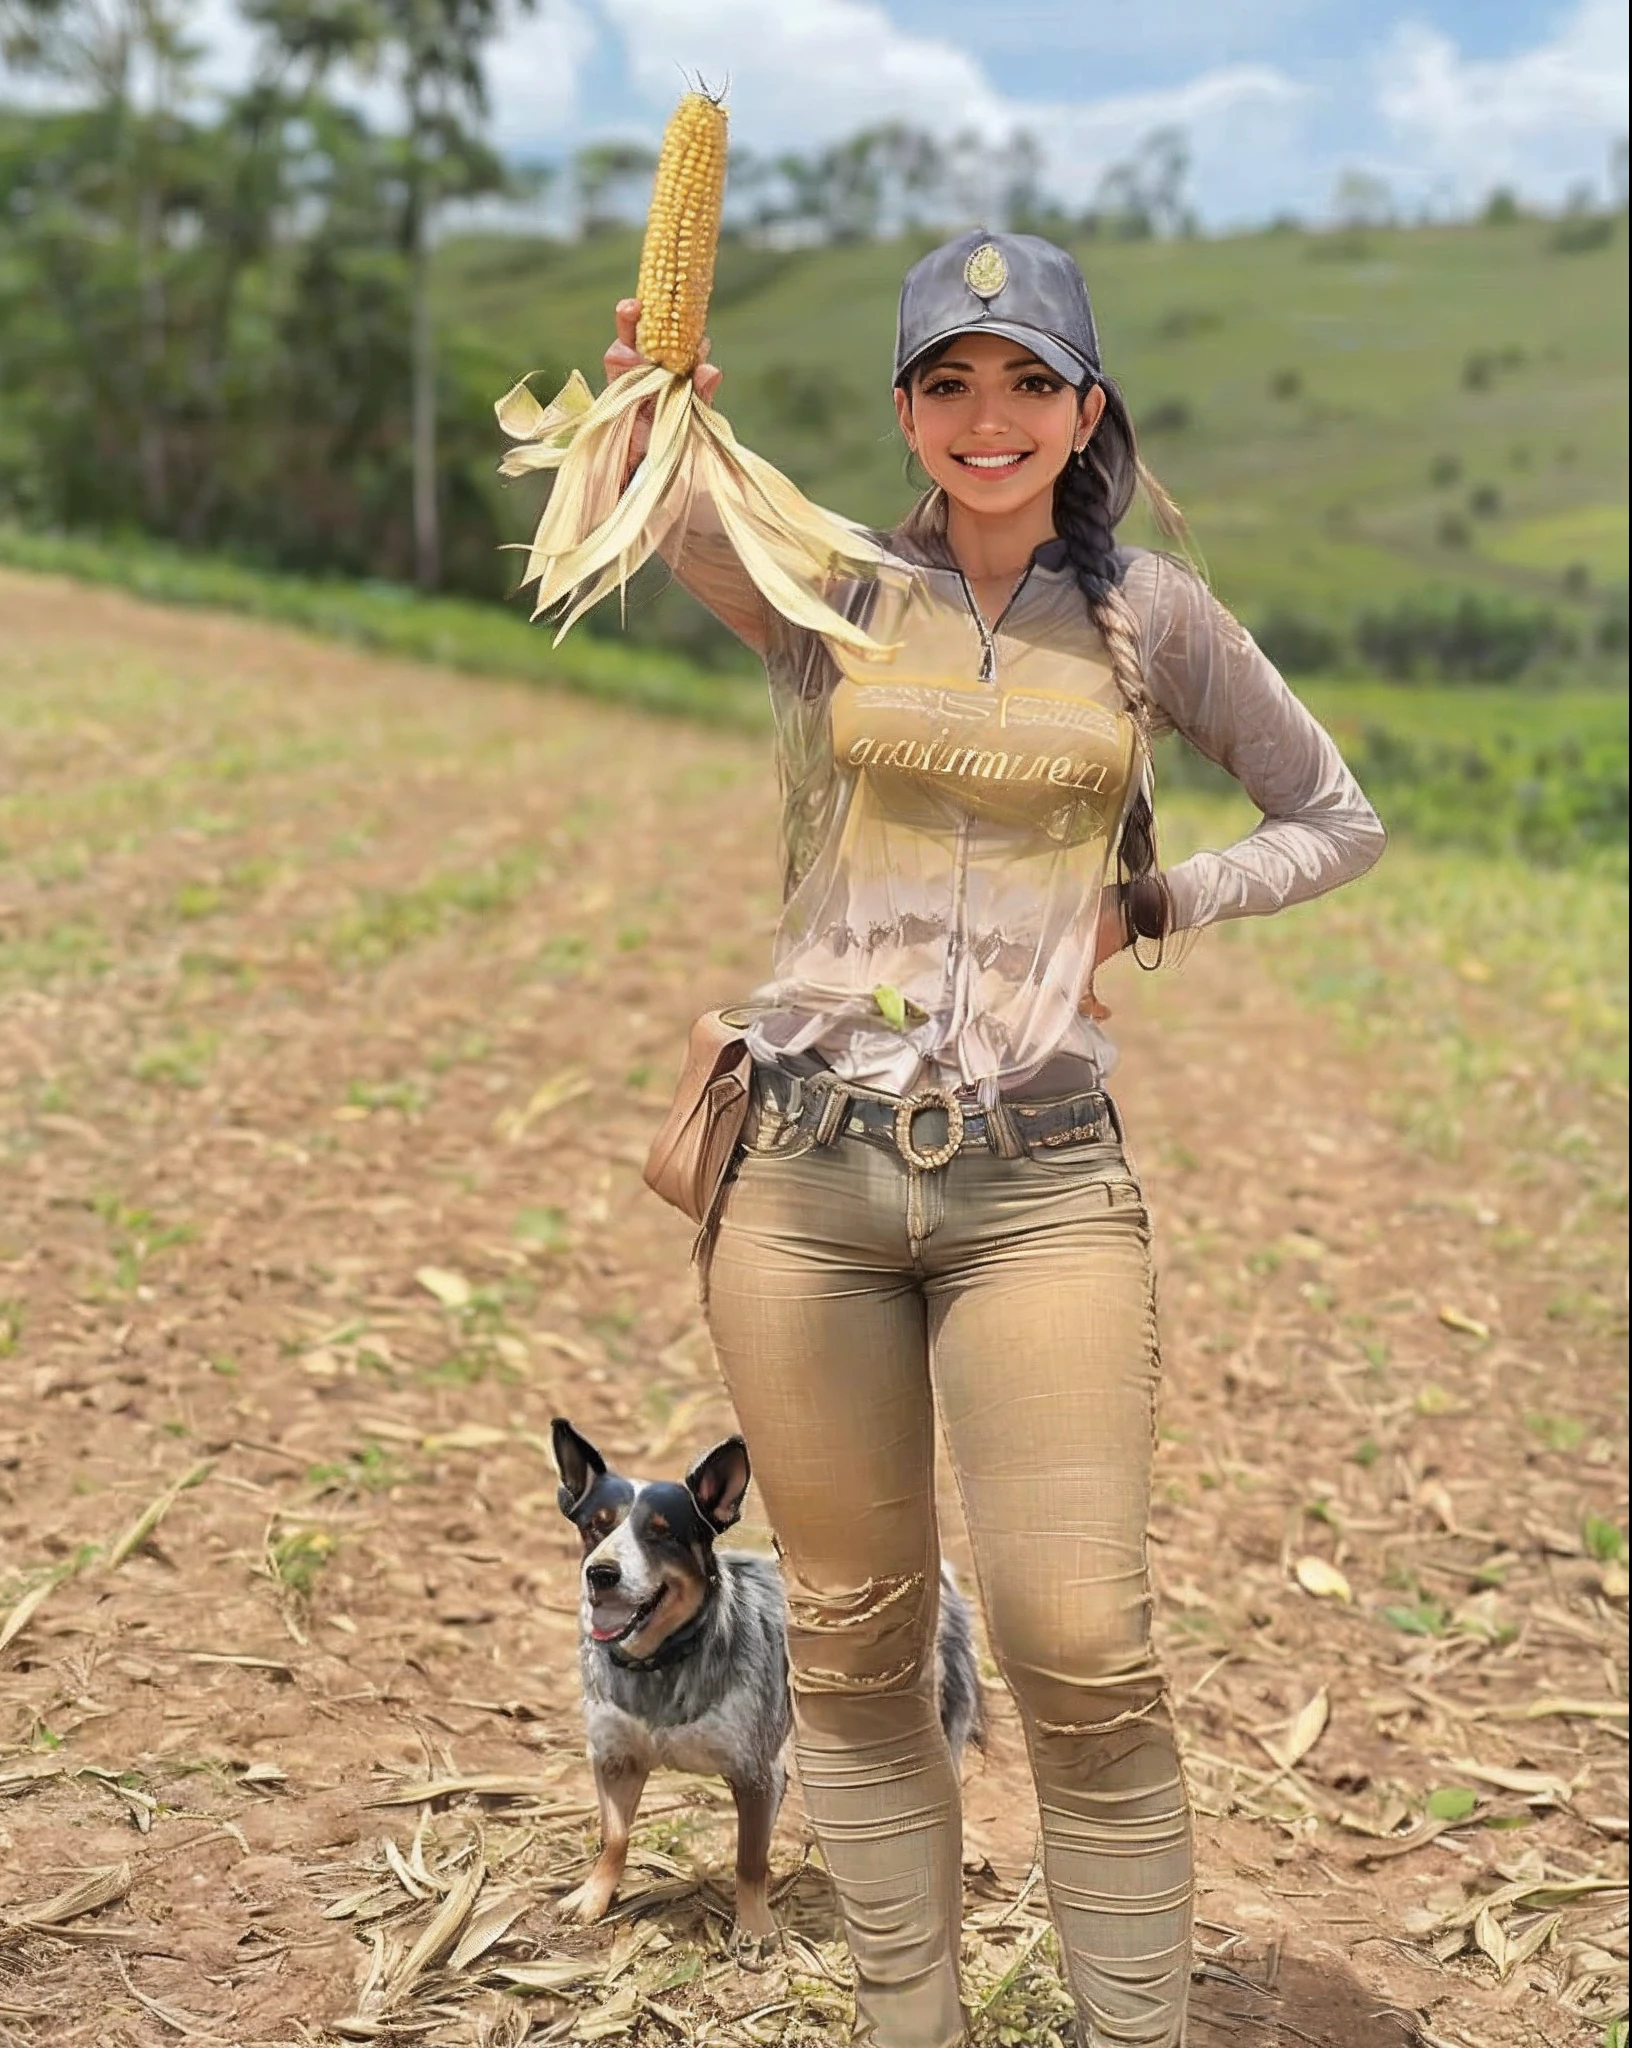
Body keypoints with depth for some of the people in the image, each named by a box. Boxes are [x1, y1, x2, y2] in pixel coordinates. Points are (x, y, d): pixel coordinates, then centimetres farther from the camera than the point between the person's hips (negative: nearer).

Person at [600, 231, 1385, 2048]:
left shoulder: (1149, 615, 5)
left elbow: (1337, 820, 15)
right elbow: (684, 515, -19)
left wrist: (1145, 905, 0)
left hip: (1039, 1181, -1)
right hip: (809, 1172, 1)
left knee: (1082, 1654, -5)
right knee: (854, 1643, 10)